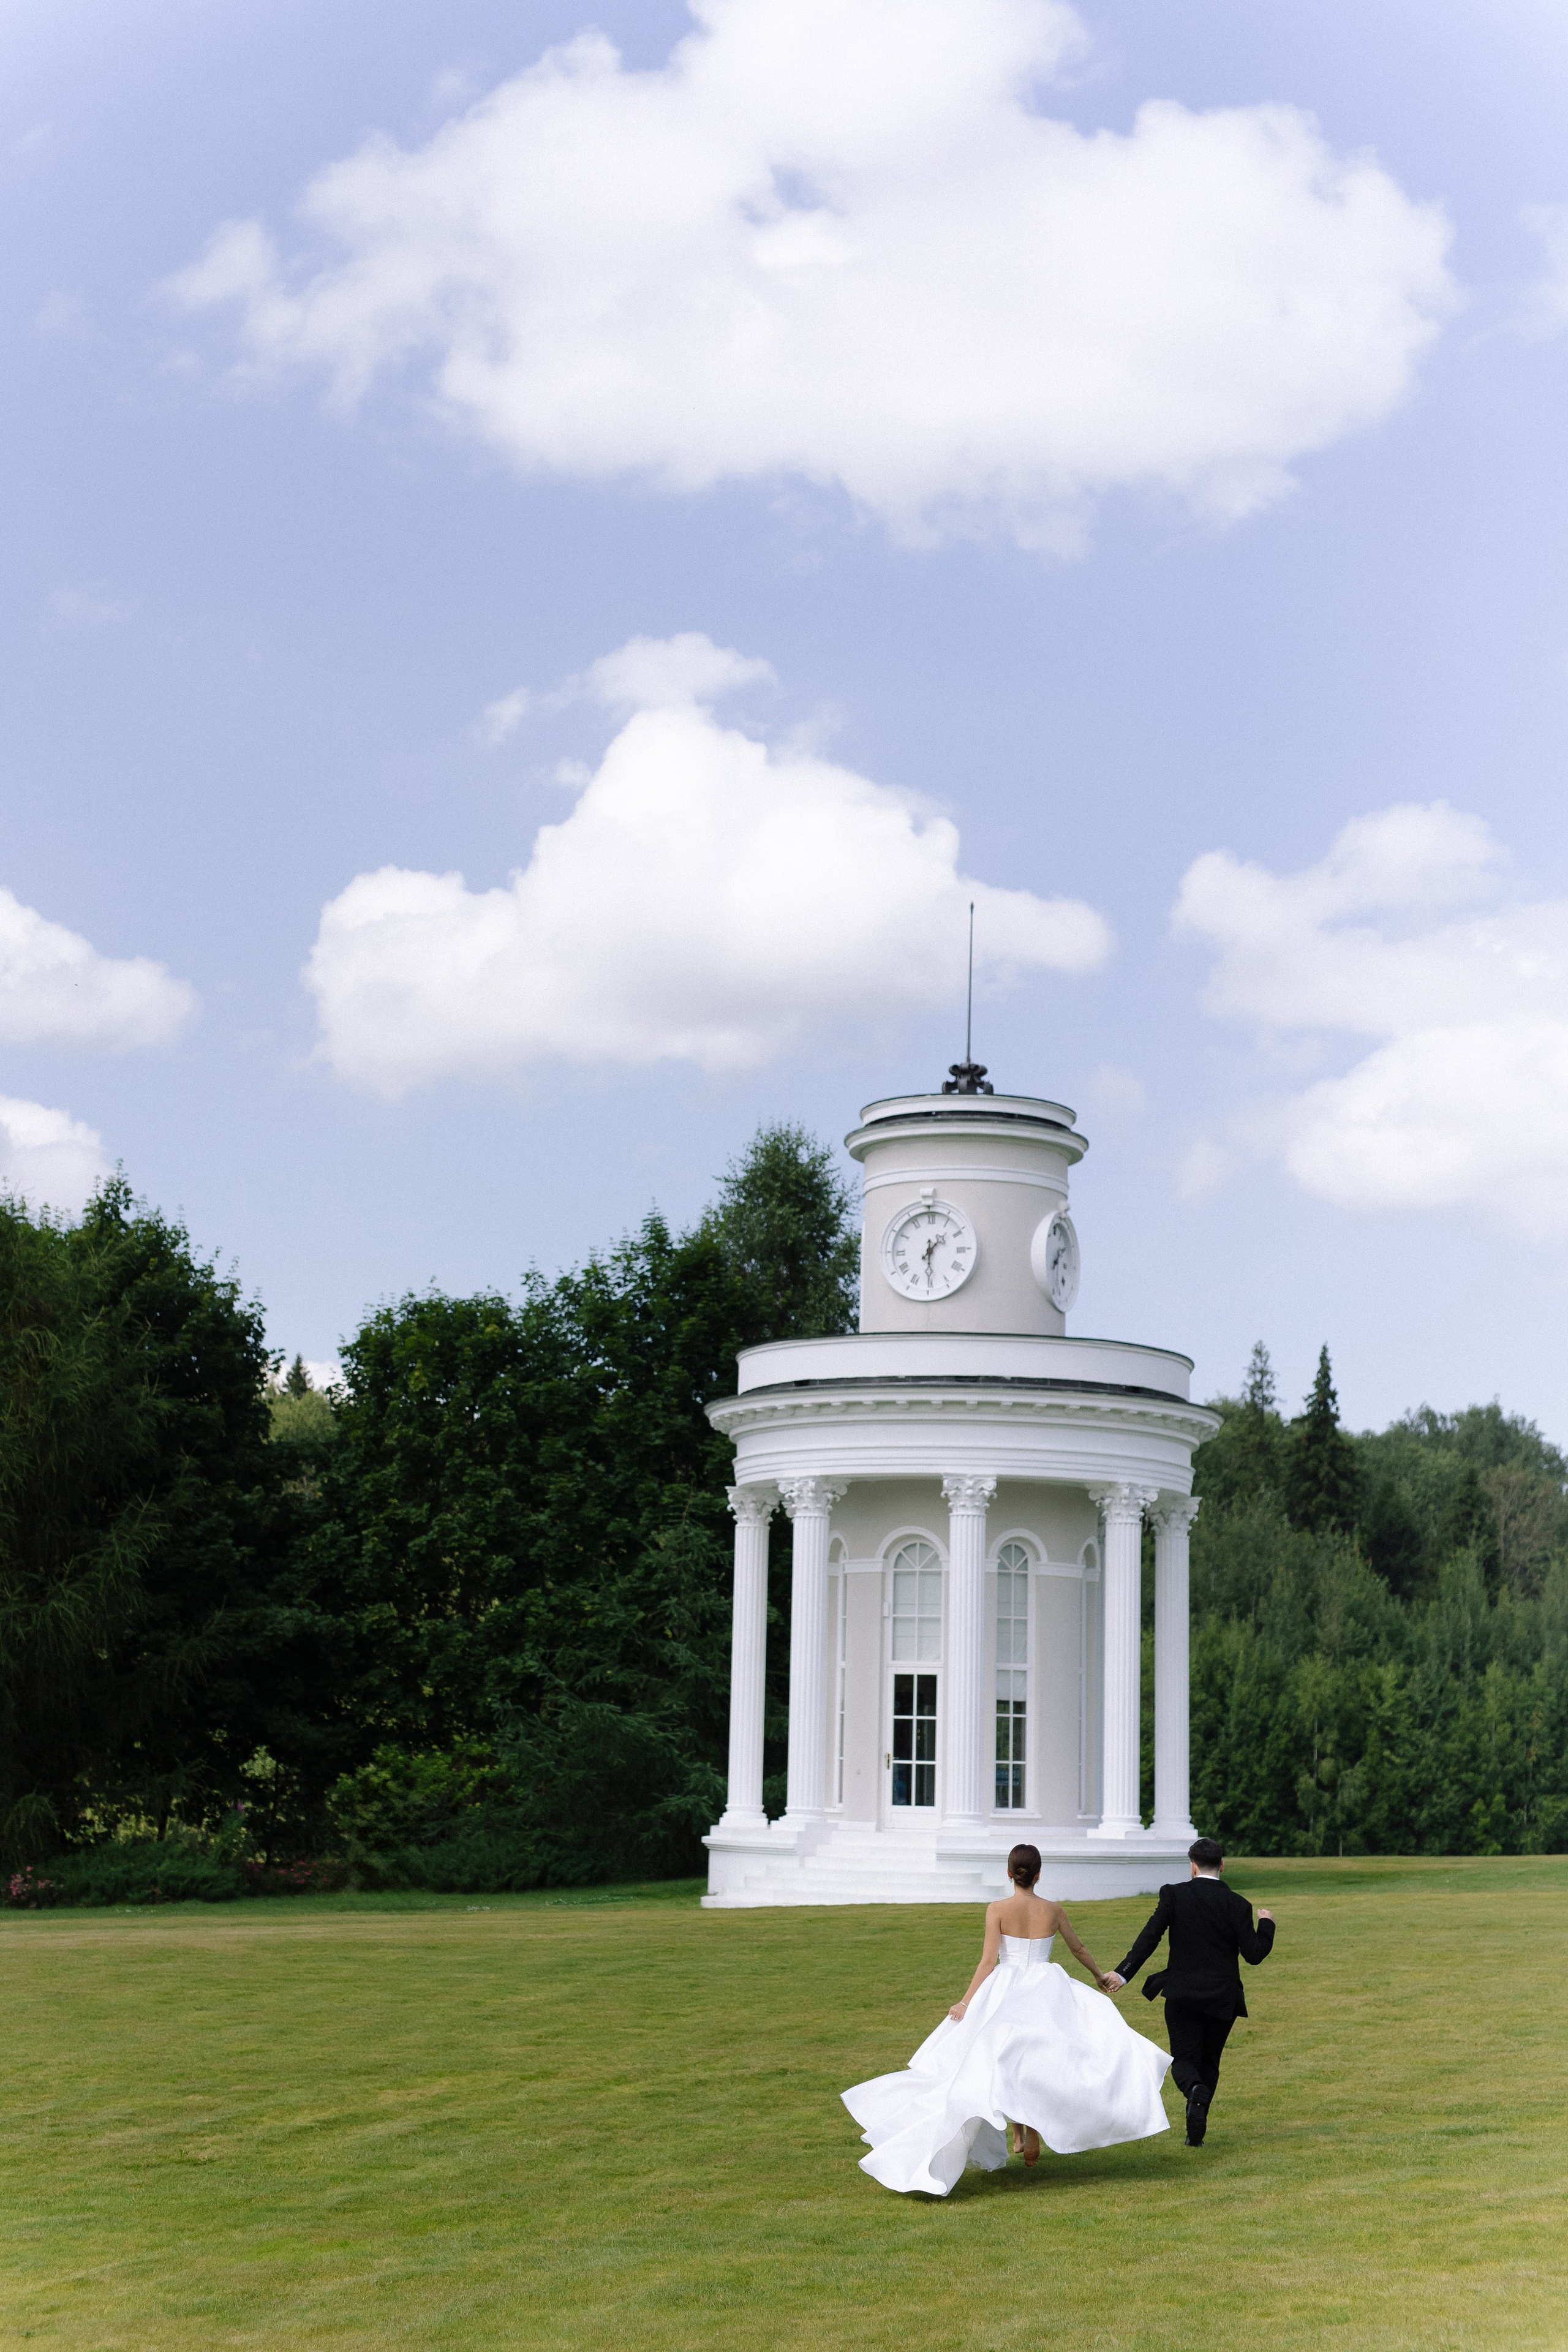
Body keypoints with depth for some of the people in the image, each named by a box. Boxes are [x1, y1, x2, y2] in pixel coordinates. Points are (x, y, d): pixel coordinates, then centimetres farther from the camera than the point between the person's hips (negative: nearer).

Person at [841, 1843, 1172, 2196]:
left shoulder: (998, 1909, -8)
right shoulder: (1053, 1911, 1)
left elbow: (988, 1961, -13)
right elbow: (1078, 1948, 18)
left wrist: (967, 2003, -9)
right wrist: (1098, 1976, 37)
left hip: (1005, 1992, -1)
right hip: (1046, 1992, 2)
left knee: (1006, 2063, 17)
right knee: (1039, 2064, 15)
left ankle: (1017, 2135, 15)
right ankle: (1034, 2133, 1)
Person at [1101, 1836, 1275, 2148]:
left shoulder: (1174, 1896, -6)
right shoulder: (1236, 1905, -5)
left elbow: (1149, 1937, -10)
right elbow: (1254, 1955, -6)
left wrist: (1123, 1973, -7)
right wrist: (1266, 1924, 11)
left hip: (1182, 1994, -1)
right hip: (1222, 1999, 1)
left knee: (1184, 2059, 6)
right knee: (1209, 2061, 16)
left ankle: (1195, 2089, -28)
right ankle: (1196, 2131, 13)